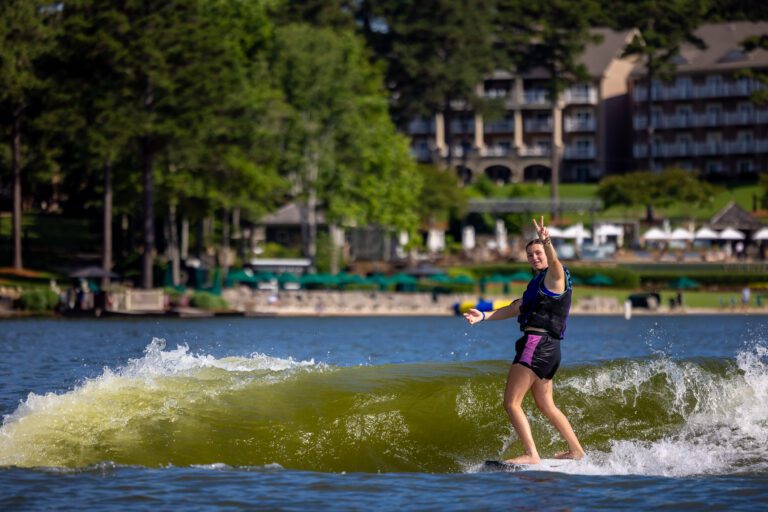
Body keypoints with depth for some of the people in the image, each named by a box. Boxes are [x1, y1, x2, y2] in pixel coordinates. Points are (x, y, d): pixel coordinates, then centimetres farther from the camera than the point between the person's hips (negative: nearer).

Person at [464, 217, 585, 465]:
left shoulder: (555, 276, -4)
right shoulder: (538, 283, 25)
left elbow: (554, 262, -28)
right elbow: (516, 308, 26)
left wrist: (546, 242, -49)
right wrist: (484, 316, 15)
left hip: (537, 343, -10)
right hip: (548, 349, 10)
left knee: (512, 403, -14)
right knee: (546, 406, 22)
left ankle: (531, 455, -20)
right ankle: (576, 450, 30)